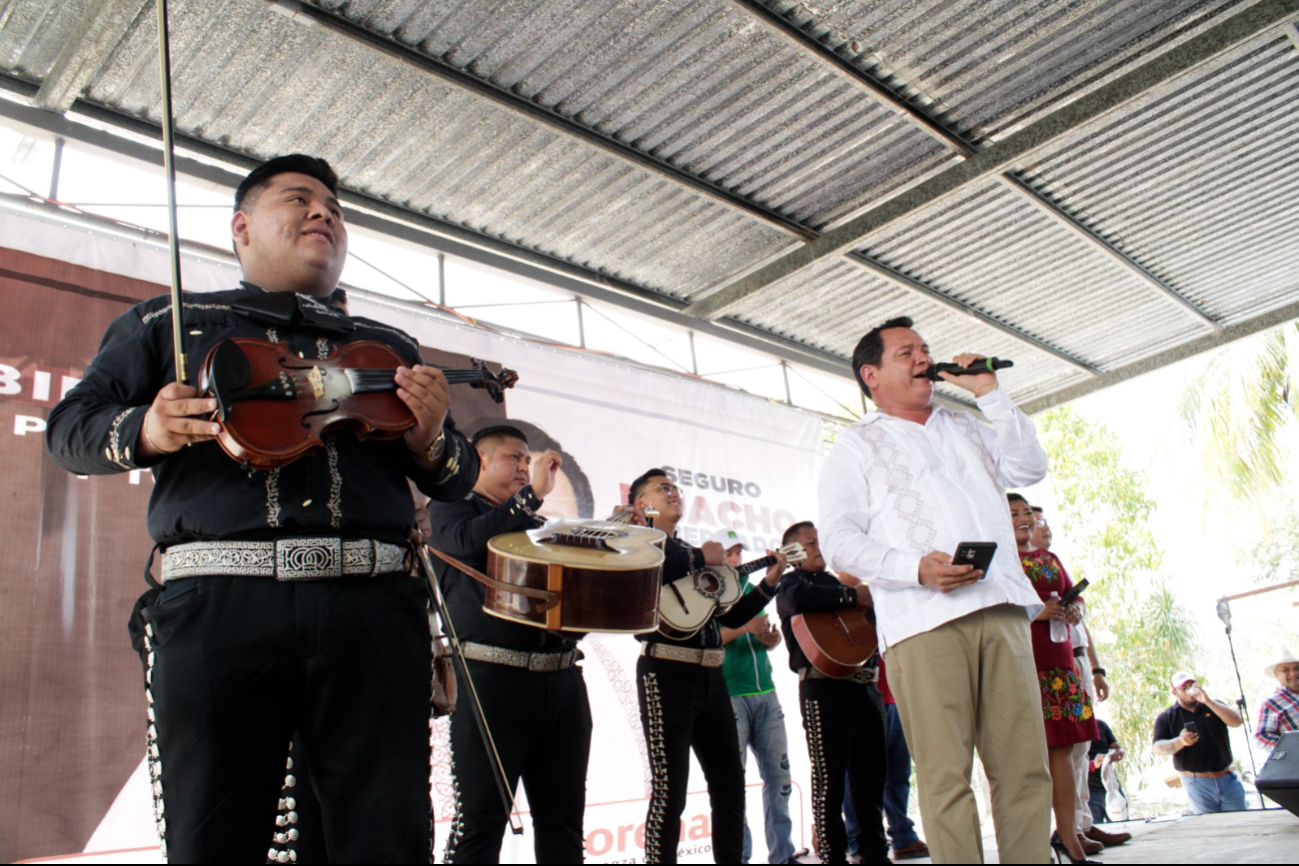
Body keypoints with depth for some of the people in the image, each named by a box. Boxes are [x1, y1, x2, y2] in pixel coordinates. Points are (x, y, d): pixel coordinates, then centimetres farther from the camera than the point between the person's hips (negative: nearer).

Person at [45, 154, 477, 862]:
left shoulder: (388, 349, 23)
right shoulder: (167, 323, 20)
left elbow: (460, 479, 20)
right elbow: (68, 429, 13)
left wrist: (431, 443, -5)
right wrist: (143, 431, -9)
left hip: (371, 606, 2)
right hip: (216, 601, -1)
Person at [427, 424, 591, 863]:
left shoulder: (541, 525, 26)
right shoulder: (450, 508, 9)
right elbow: (468, 541, -14)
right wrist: (533, 493, -13)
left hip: (562, 679, 6)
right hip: (492, 677, -6)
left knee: (563, 826, 8)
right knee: (480, 822, -5)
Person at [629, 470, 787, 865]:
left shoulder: (692, 551, 23)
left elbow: (731, 615, 23)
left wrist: (768, 582, 15)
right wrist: (702, 558, -14)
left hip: (710, 676, 8)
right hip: (667, 673, -8)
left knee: (730, 783, 11)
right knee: (670, 789, -7)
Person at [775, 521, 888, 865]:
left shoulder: (836, 582, 25)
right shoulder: (791, 582, 3)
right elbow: (800, 598, -24)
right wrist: (854, 596, -18)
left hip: (864, 685, 7)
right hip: (825, 688, -7)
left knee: (871, 774, 10)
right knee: (829, 777, -4)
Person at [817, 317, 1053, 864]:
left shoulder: (965, 428, 29)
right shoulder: (856, 445, 11)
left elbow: (1029, 468, 16)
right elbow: (840, 540, 0)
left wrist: (988, 391, 12)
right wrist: (917, 568, -16)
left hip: (1001, 608, 5)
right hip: (923, 619, -4)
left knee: (1026, 765, 1)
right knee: (946, 774, -7)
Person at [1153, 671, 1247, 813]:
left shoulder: (1213, 706, 11)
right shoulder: (1167, 718, 3)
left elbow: (1236, 721, -7)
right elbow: (1158, 748, -7)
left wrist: (1208, 701, -16)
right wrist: (1180, 742, -26)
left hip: (1227, 779, 2)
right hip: (1197, 783, -2)